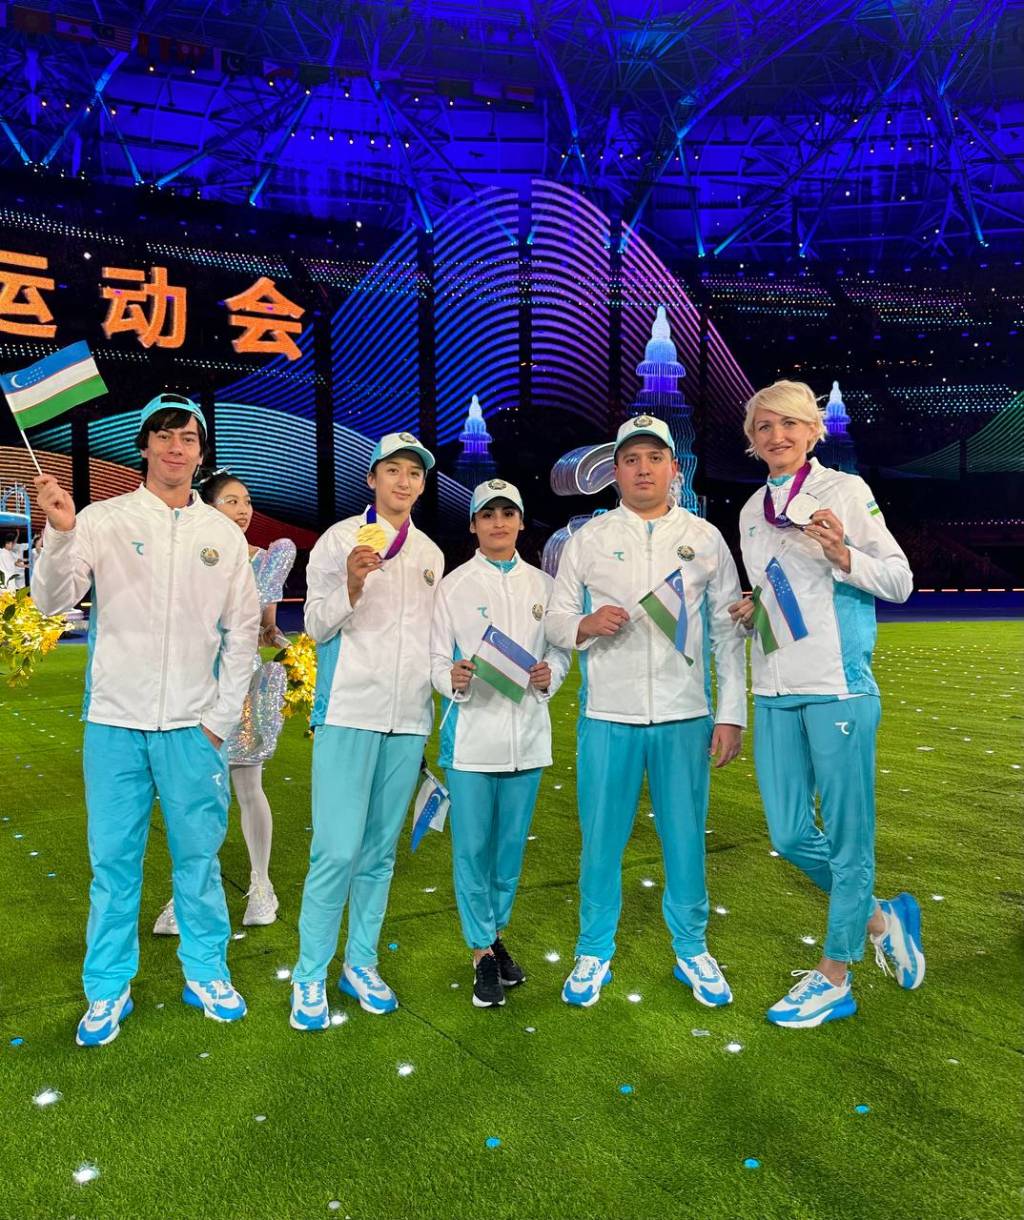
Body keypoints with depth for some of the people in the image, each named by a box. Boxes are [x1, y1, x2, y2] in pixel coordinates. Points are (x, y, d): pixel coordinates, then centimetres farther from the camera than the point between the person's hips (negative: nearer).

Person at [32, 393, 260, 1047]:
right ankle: (108, 988, 22)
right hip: (116, 721, -1)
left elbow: (242, 630, 7)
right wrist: (60, 532, -24)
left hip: (194, 726, 1)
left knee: (199, 855, 9)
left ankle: (206, 971, 25)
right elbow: (53, 601, -7)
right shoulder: (103, 519, 1)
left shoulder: (224, 533, 6)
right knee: (114, 858, 7)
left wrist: (222, 716, 1)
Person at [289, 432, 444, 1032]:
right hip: (350, 712, -4)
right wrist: (352, 585, -22)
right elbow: (316, 626, -4)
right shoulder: (342, 537, -1)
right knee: (338, 851, -8)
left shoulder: (431, 554, 14)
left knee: (381, 851, 10)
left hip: (408, 718, 5)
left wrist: (435, 709, 16)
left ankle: (362, 964, 22)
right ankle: (311, 976, 6)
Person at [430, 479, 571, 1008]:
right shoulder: (455, 585, 0)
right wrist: (453, 678, -22)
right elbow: (437, 658, -1)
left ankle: (494, 932, 32)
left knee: (511, 843, 12)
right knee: (472, 846, 0)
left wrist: (550, 673, -10)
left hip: (527, 731, 3)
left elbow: (560, 649, 11)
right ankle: (482, 952, 16)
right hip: (471, 730, -3)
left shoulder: (542, 584, 8)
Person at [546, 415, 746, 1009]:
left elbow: (728, 632, 7)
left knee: (686, 839, 8)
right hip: (608, 716, 0)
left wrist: (732, 714, 1)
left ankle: (693, 951, 26)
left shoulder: (705, 538, 9)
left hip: (685, 716, 1)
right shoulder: (588, 539, 7)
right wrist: (586, 625, -15)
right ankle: (594, 954, 21)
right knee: (602, 839, 5)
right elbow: (555, 620, 8)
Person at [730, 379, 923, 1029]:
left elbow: (899, 582, -2)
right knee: (791, 835, 7)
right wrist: (749, 612, 4)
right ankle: (881, 919, 31)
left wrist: (842, 554, -18)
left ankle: (834, 977, 17)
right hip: (775, 690, 6)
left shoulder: (845, 489, -1)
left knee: (847, 831, 2)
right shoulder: (752, 511, 15)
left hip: (839, 684, -6)